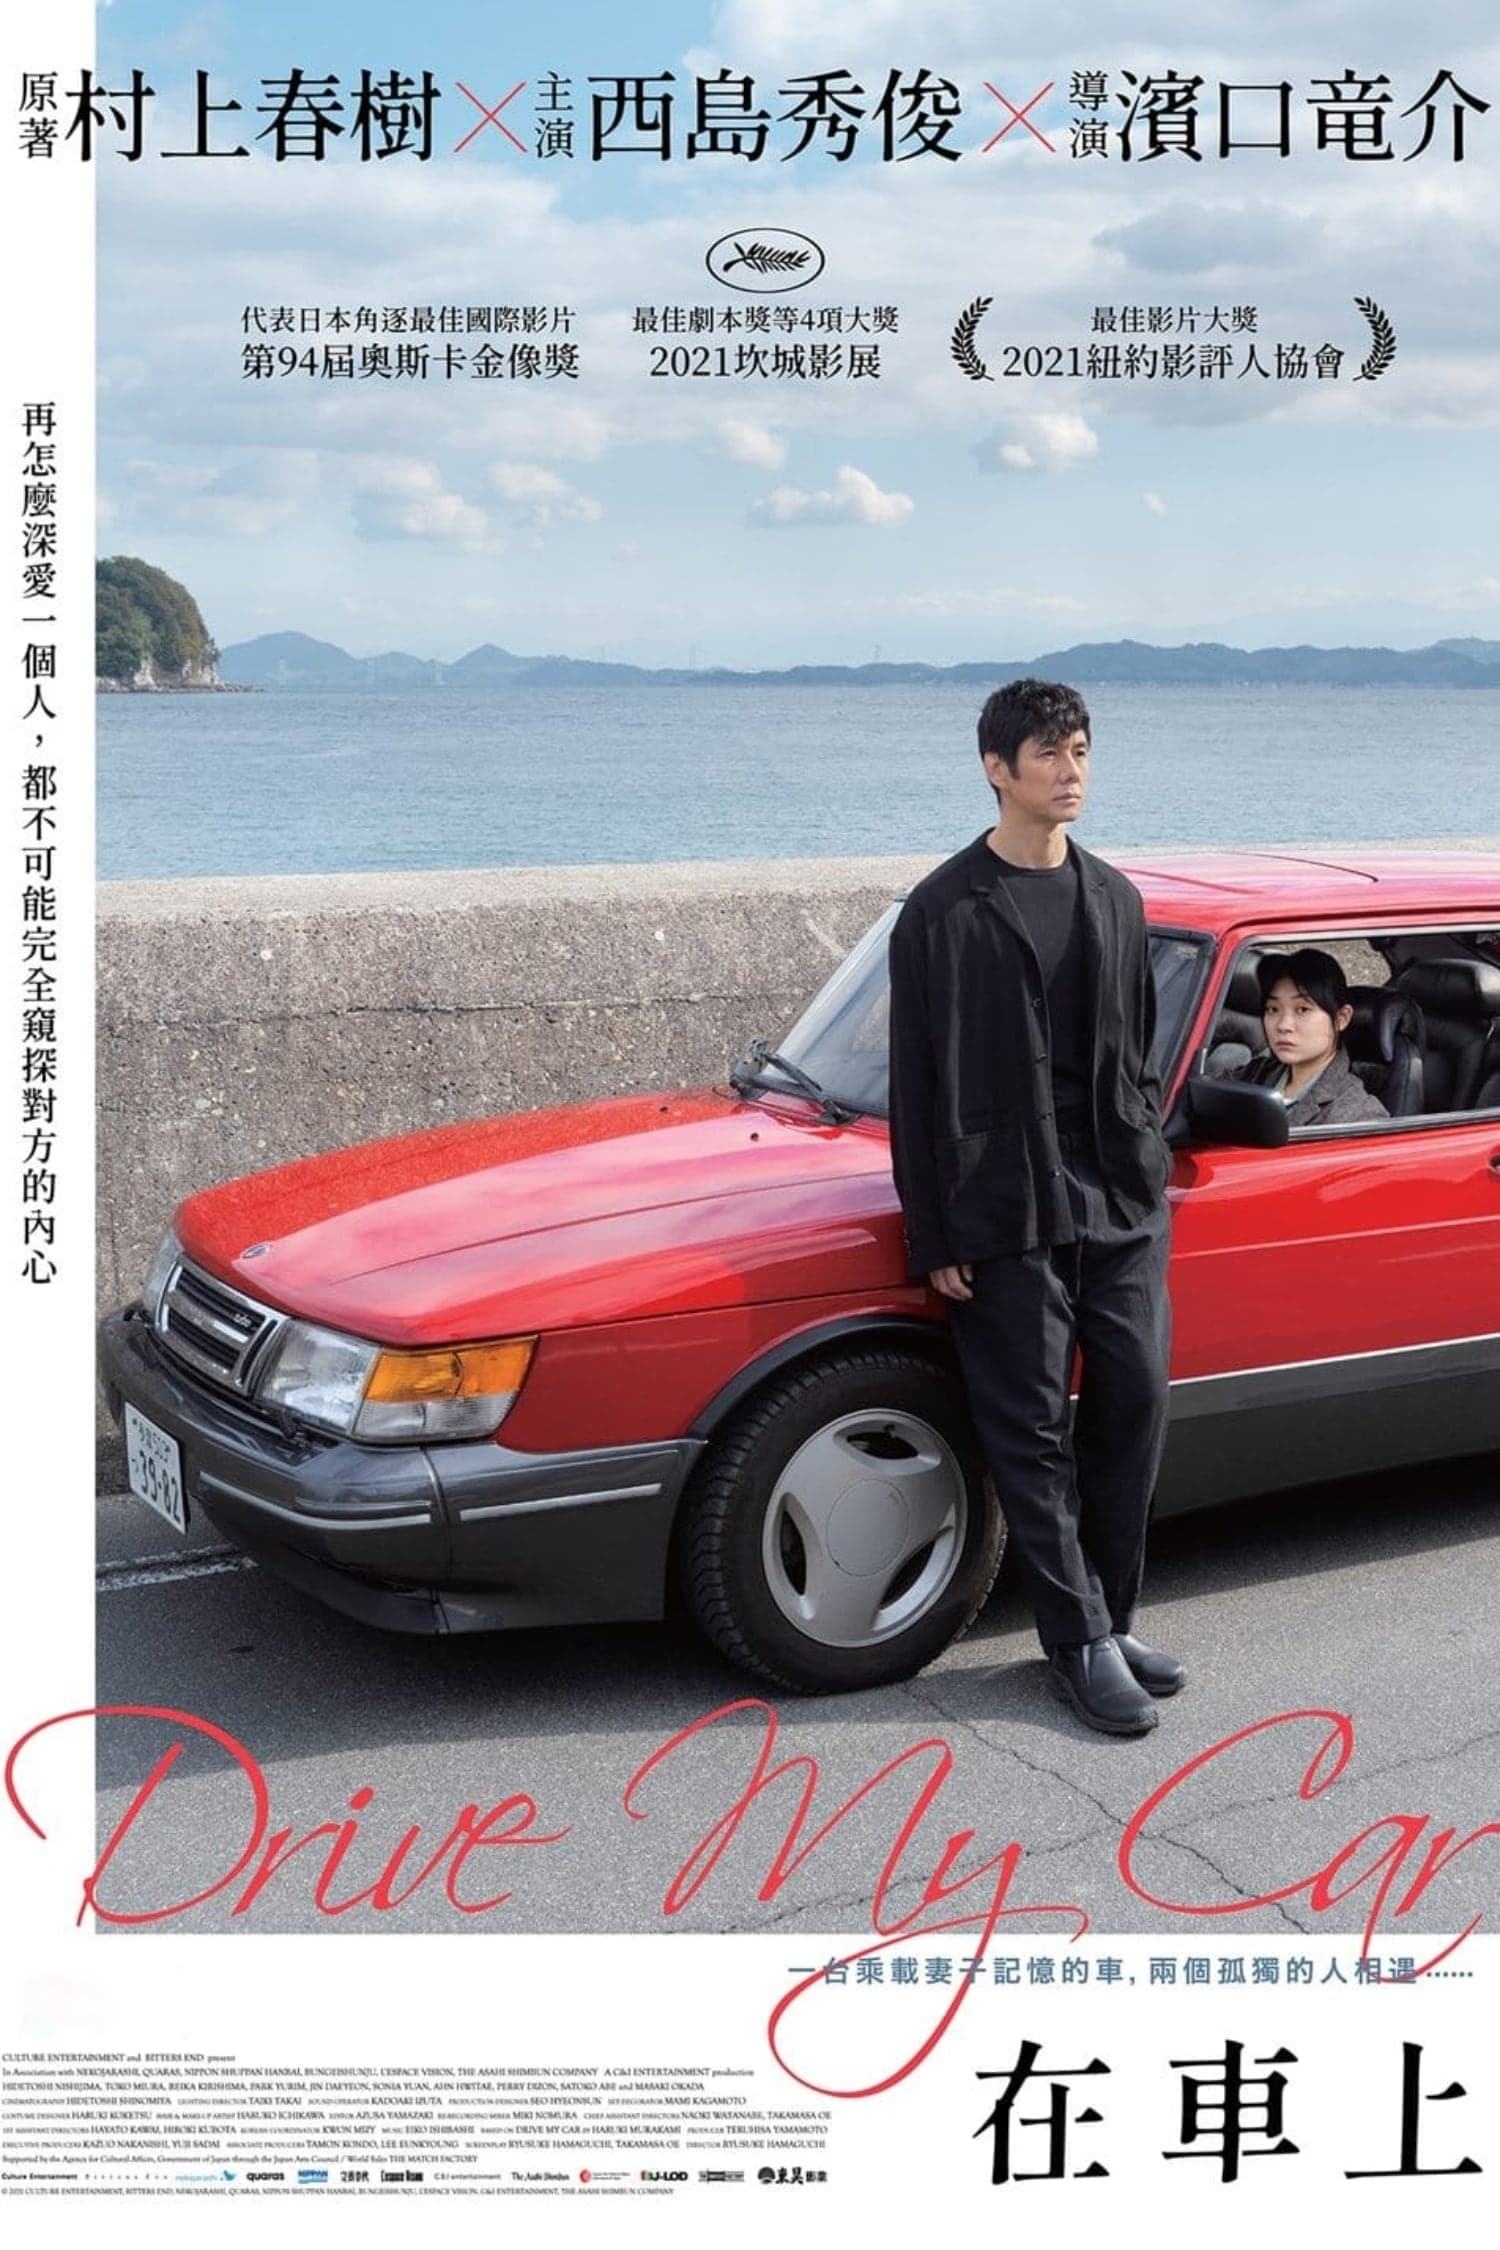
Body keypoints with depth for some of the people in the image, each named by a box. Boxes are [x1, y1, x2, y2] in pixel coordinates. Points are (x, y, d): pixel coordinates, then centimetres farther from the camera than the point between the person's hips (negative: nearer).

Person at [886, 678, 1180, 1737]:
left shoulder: (1115, 899, 11)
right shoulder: (945, 911, -5)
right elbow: (918, 1084, -5)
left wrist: (1148, 1164, 10)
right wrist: (934, 1238, -7)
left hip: (1124, 1203, 5)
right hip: (1008, 1211, -5)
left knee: (1135, 1402, 5)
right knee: (1033, 1430, 0)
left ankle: (1112, 1619, 20)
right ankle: (1083, 1645, 9)